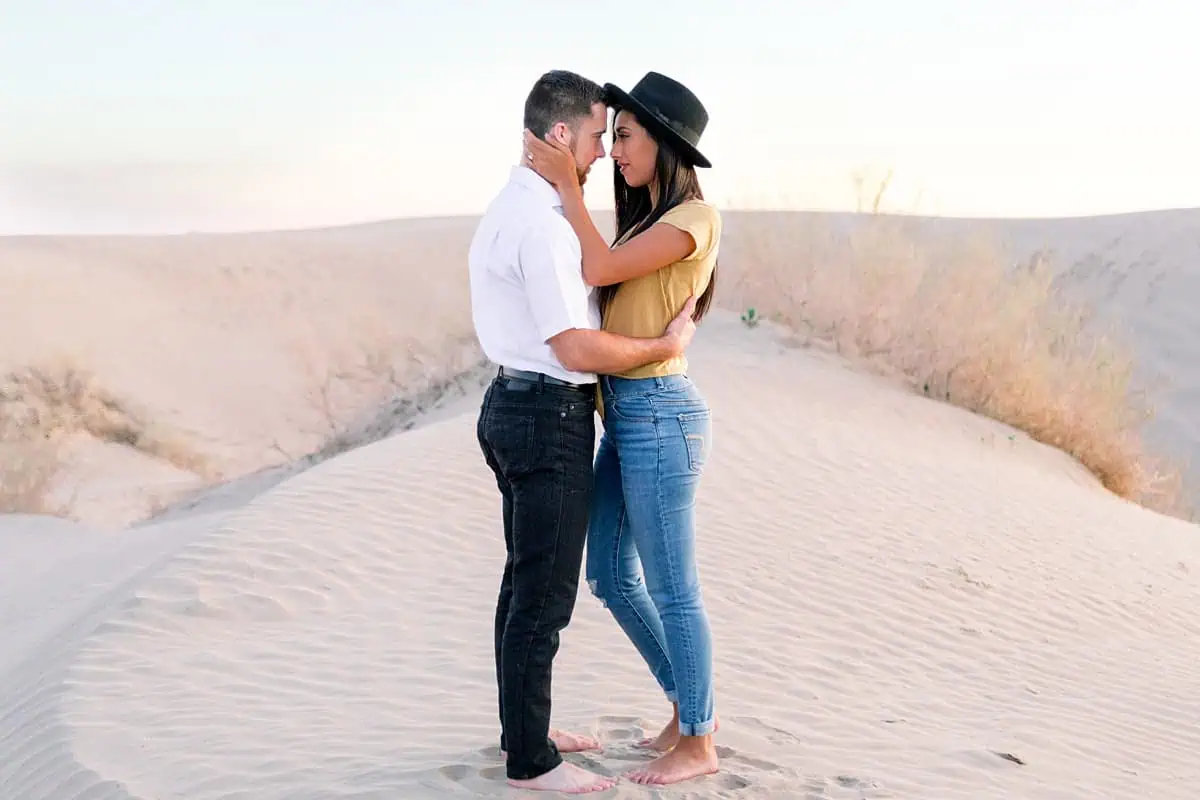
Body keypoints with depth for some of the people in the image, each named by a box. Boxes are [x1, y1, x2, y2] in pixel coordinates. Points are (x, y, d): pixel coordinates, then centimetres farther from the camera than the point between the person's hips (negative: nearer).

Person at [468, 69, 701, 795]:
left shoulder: (509, 210, 12)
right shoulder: (543, 224, -21)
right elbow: (578, 349, -24)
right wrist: (665, 345, -11)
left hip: (515, 406, 11)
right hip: (550, 418, -11)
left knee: (527, 581, 19)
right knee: (545, 595, -1)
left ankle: (524, 729, 32)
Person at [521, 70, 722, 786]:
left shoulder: (694, 217, -11)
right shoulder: (647, 218, 16)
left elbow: (599, 270, -16)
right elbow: (604, 280, 10)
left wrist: (568, 185, -10)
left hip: (659, 414, -9)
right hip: (624, 413, 9)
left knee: (671, 588, 0)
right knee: (611, 575, 16)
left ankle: (699, 742, 15)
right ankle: (688, 705, 31)